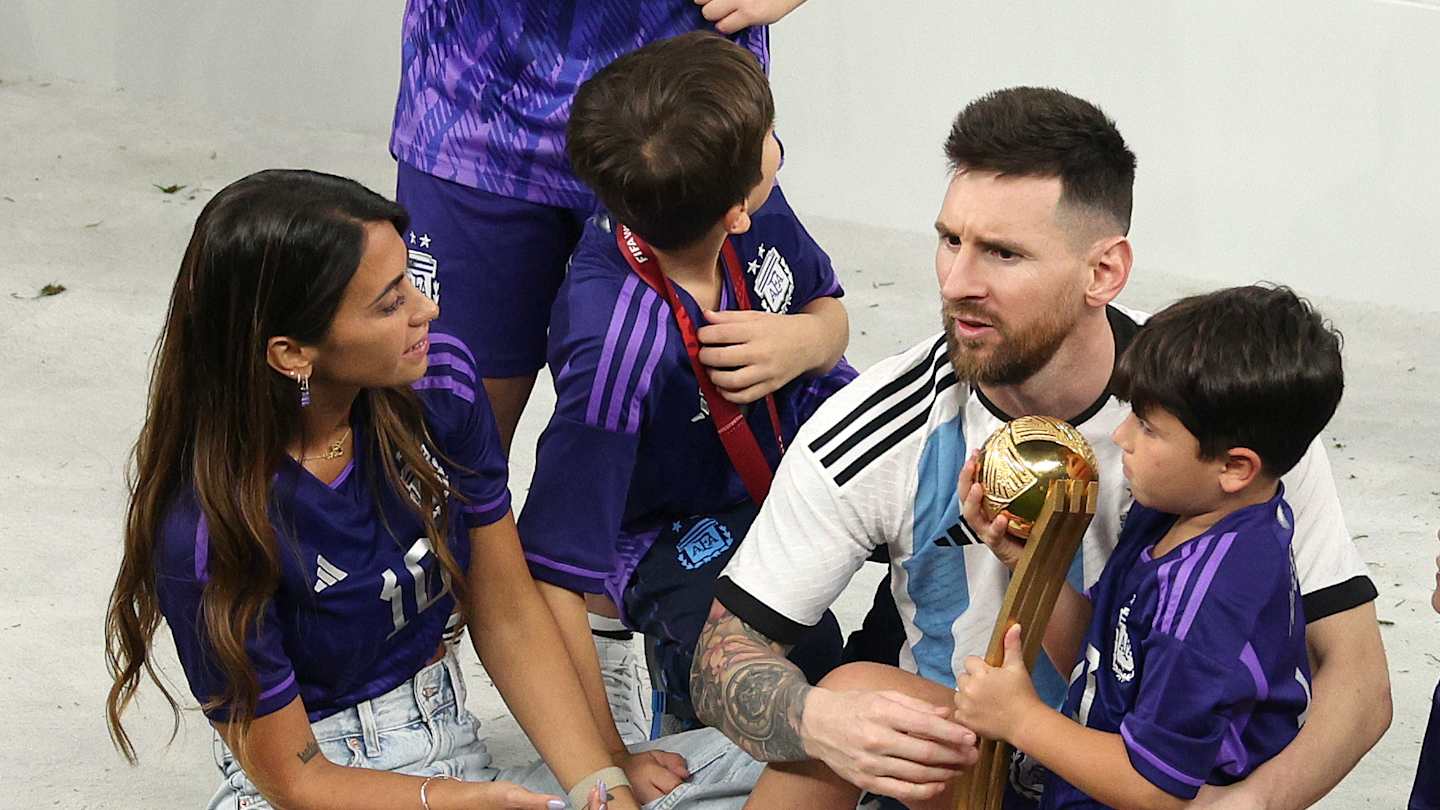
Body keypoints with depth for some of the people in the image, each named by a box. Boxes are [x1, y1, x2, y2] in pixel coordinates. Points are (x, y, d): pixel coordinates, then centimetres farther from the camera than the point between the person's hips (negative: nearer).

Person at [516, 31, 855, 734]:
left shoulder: (759, 209, -18)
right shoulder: (617, 342, -37)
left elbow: (830, 313, 6)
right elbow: (553, 575, -33)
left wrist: (802, 342, -20)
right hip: (682, 529, -7)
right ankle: (686, 664, 2)